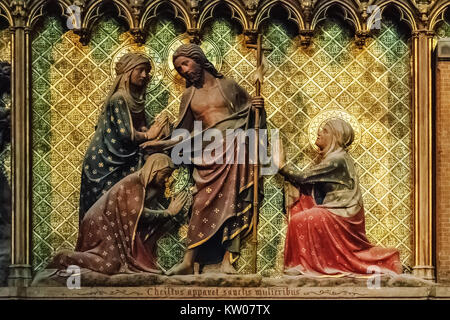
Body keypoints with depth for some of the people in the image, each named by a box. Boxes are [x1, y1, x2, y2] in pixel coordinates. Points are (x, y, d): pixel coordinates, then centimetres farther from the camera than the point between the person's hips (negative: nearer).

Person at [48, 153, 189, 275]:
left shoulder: (142, 184, 9)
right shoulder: (134, 183, -20)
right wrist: (169, 213, -21)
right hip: (102, 224, -10)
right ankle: (64, 258, -4)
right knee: (110, 265, -19)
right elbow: (139, 214, -27)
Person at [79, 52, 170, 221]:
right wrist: (148, 135, -5)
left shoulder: (136, 99, 11)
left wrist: (153, 132, -11)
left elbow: (141, 127, 10)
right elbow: (126, 134, -20)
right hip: (106, 162, -8)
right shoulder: (119, 98, -16)